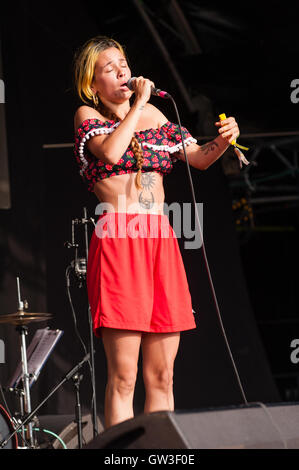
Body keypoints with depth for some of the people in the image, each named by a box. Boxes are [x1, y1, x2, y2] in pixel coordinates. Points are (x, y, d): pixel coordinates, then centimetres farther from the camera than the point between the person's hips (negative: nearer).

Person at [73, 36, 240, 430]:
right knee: (123, 375, -10)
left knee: (162, 375, 3)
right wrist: (138, 104, -6)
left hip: (161, 240, 5)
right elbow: (111, 151, -15)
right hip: (117, 241, -5)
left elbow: (199, 158, 15)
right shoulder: (87, 115, 6)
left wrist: (223, 141, -6)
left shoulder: (153, 114, 20)